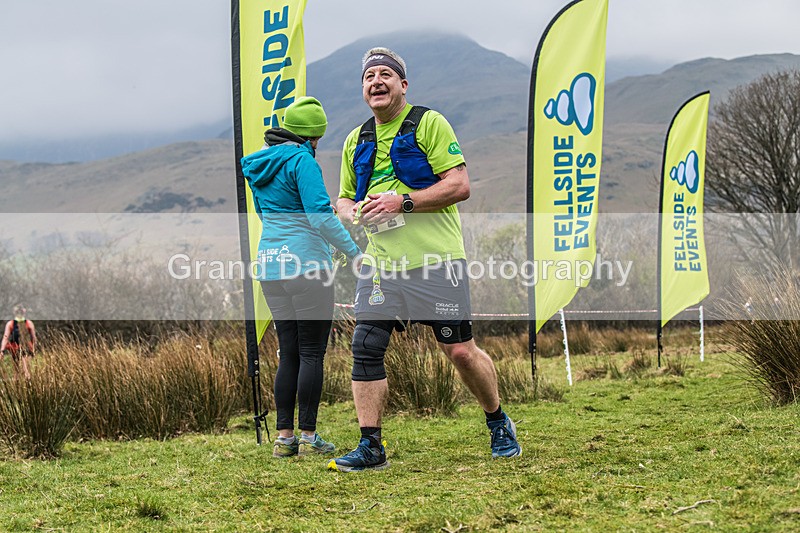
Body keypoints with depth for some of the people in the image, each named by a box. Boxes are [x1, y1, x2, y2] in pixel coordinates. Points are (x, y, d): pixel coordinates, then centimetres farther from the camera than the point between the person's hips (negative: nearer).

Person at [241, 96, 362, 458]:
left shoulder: (258, 163, 13)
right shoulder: (302, 160, -11)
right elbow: (321, 215, -19)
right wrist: (355, 253, -15)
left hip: (271, 265, 7)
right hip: (307, 264, -7)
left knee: (289, 354, 11)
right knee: (312, 353, -1)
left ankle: (284, 437, 10)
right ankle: (308, 437, 0)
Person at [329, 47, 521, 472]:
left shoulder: (428, 124, -2)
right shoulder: (356, 141, 16)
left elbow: (459, 185, -10)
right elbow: (344, 199, 25)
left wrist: (402, 202, -18)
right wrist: (353, 212, 0)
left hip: (435, 260, -5)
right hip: (380, 262, 5)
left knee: (460, 350, -2)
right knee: (365, 348, -6)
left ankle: (499, 425, 22)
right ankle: (370, 448, 1)